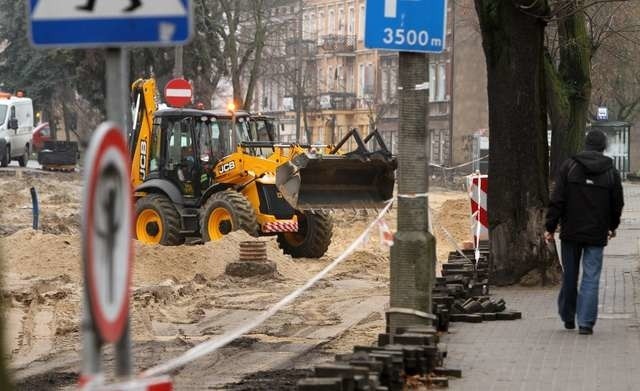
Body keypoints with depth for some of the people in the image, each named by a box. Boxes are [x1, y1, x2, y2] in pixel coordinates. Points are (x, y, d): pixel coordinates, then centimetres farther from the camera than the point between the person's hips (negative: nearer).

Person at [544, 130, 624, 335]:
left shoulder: (569, 166, -4)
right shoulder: (611, 172, 0)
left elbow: (557, 200, -7)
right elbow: (618, 204, 9)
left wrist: (550, 227, -2)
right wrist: (612, 227, 25)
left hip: (571, 233, 0)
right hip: (597, 234, 0)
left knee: (569, 276, 13)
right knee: (591, 278, 0)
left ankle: (568, 318, 23)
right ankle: (586, 322, -7)